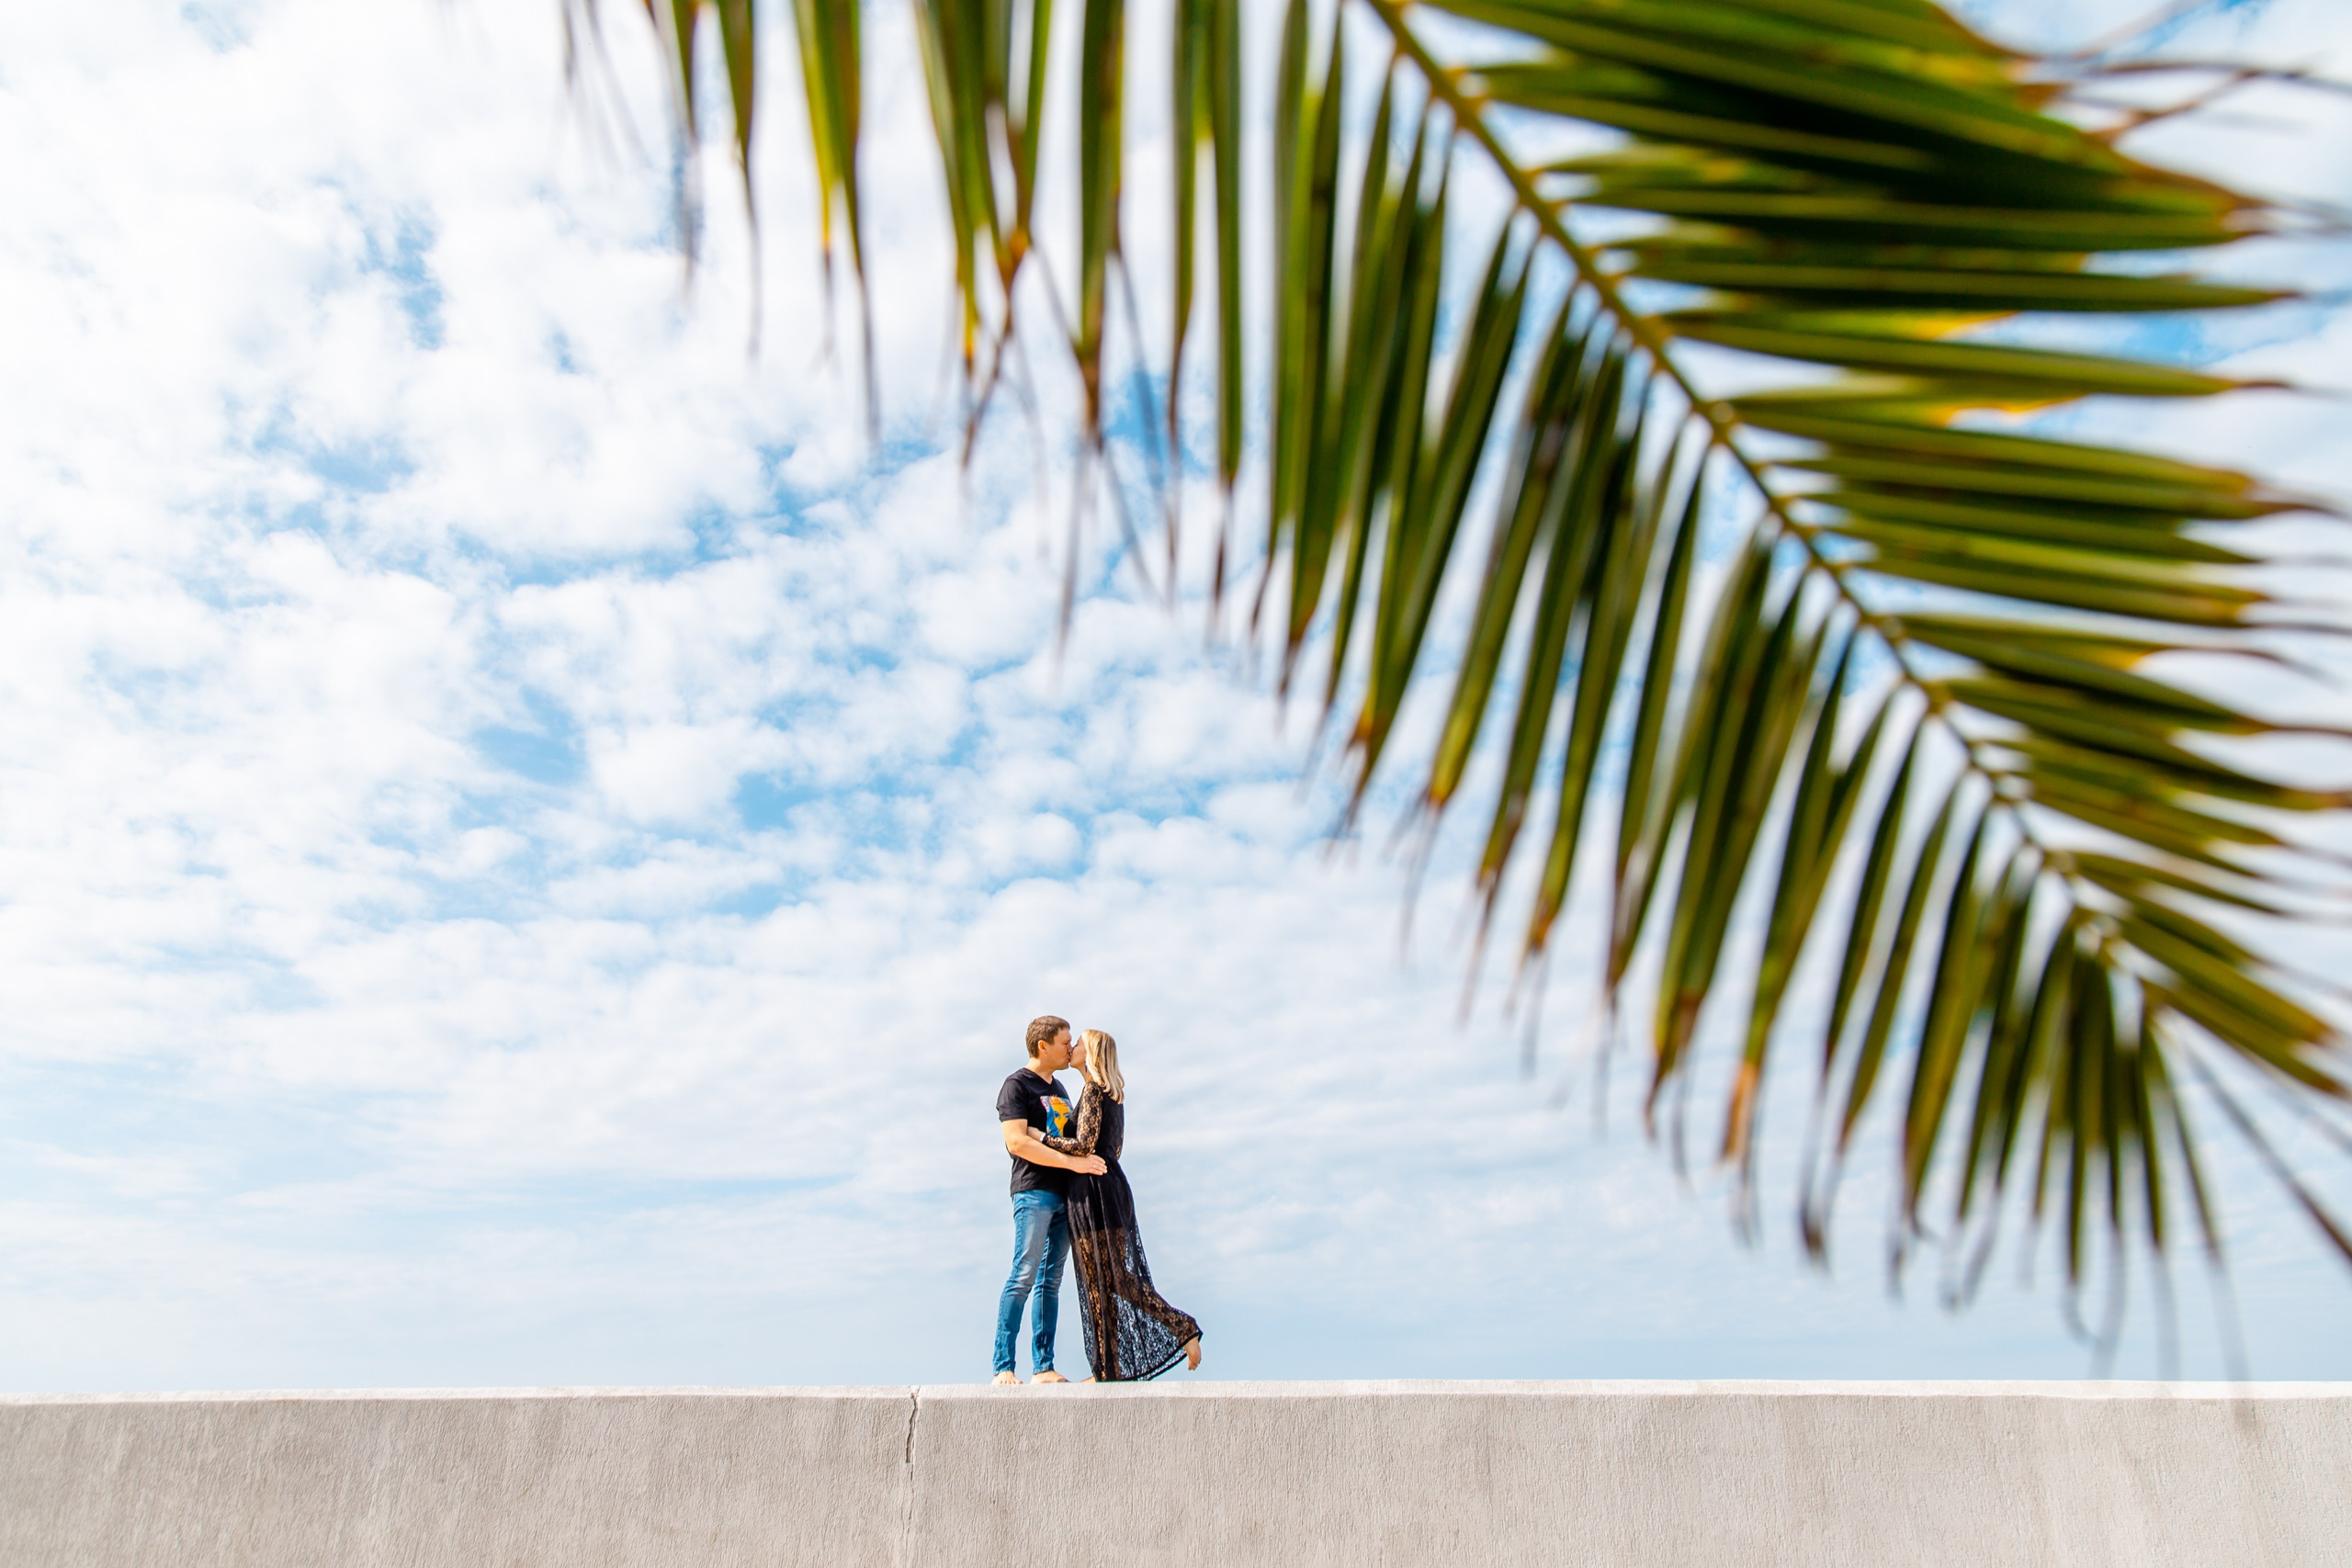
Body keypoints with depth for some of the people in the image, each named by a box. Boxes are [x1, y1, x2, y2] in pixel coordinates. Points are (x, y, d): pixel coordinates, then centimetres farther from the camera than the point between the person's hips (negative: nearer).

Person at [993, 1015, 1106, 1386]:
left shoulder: (1058, 1087, 22)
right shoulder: (1016, 1085, -4)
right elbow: (1016, 1142, -15)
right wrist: (1072, 1161, -18)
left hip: (1064, 1194, 7)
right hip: (1033, 1192, -7)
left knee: (1051, 1281, 5)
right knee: (1024, 1277, -11)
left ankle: (1043, 1367, 7)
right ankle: (1003, 1367, -7)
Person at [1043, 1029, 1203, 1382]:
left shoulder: (1093, 1091, -9)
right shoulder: (1111, 1094, 18)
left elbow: (1085, 1145, -17)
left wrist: (1040, 1137, -9)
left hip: (1095, 1190, -9)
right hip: (1110, 1183, 9)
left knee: (1112, 1278, -7)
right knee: (1099, 1282, 8)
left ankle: (1183, 1328, -9)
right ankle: (1108, 1370, 9)